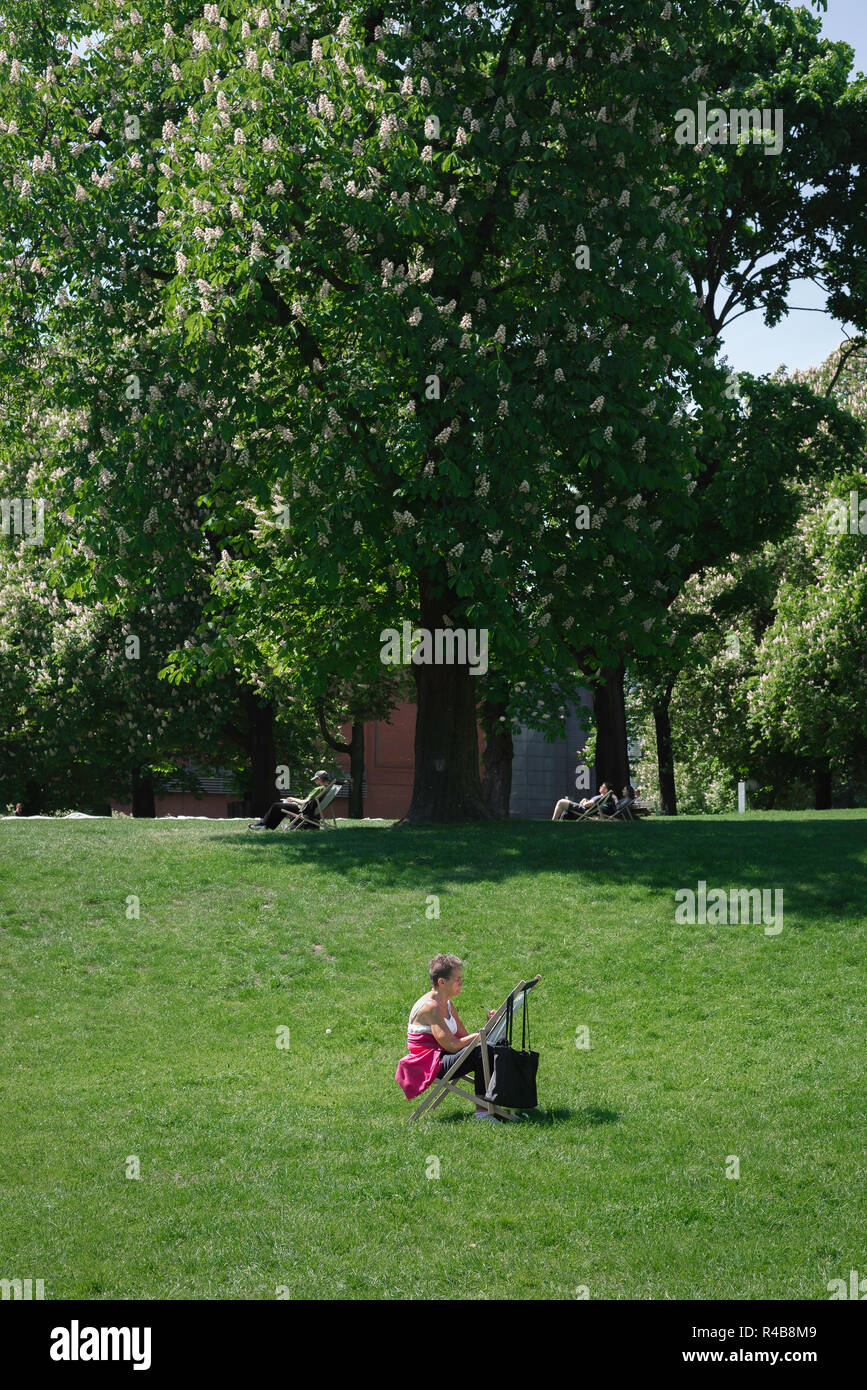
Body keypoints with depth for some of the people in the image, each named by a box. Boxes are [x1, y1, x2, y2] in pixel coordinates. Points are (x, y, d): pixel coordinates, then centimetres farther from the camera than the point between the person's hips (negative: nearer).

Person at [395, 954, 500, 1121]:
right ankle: (482, 1110, -24)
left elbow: (464, 1036, 9)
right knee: (481, 1053, -26)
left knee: (491, 1049, -6)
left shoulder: (446, 1003, 13)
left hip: (441, 1057, 10)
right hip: (428, 1065, -10)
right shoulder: (430, 1006, -18)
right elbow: (450, 1044, -24)